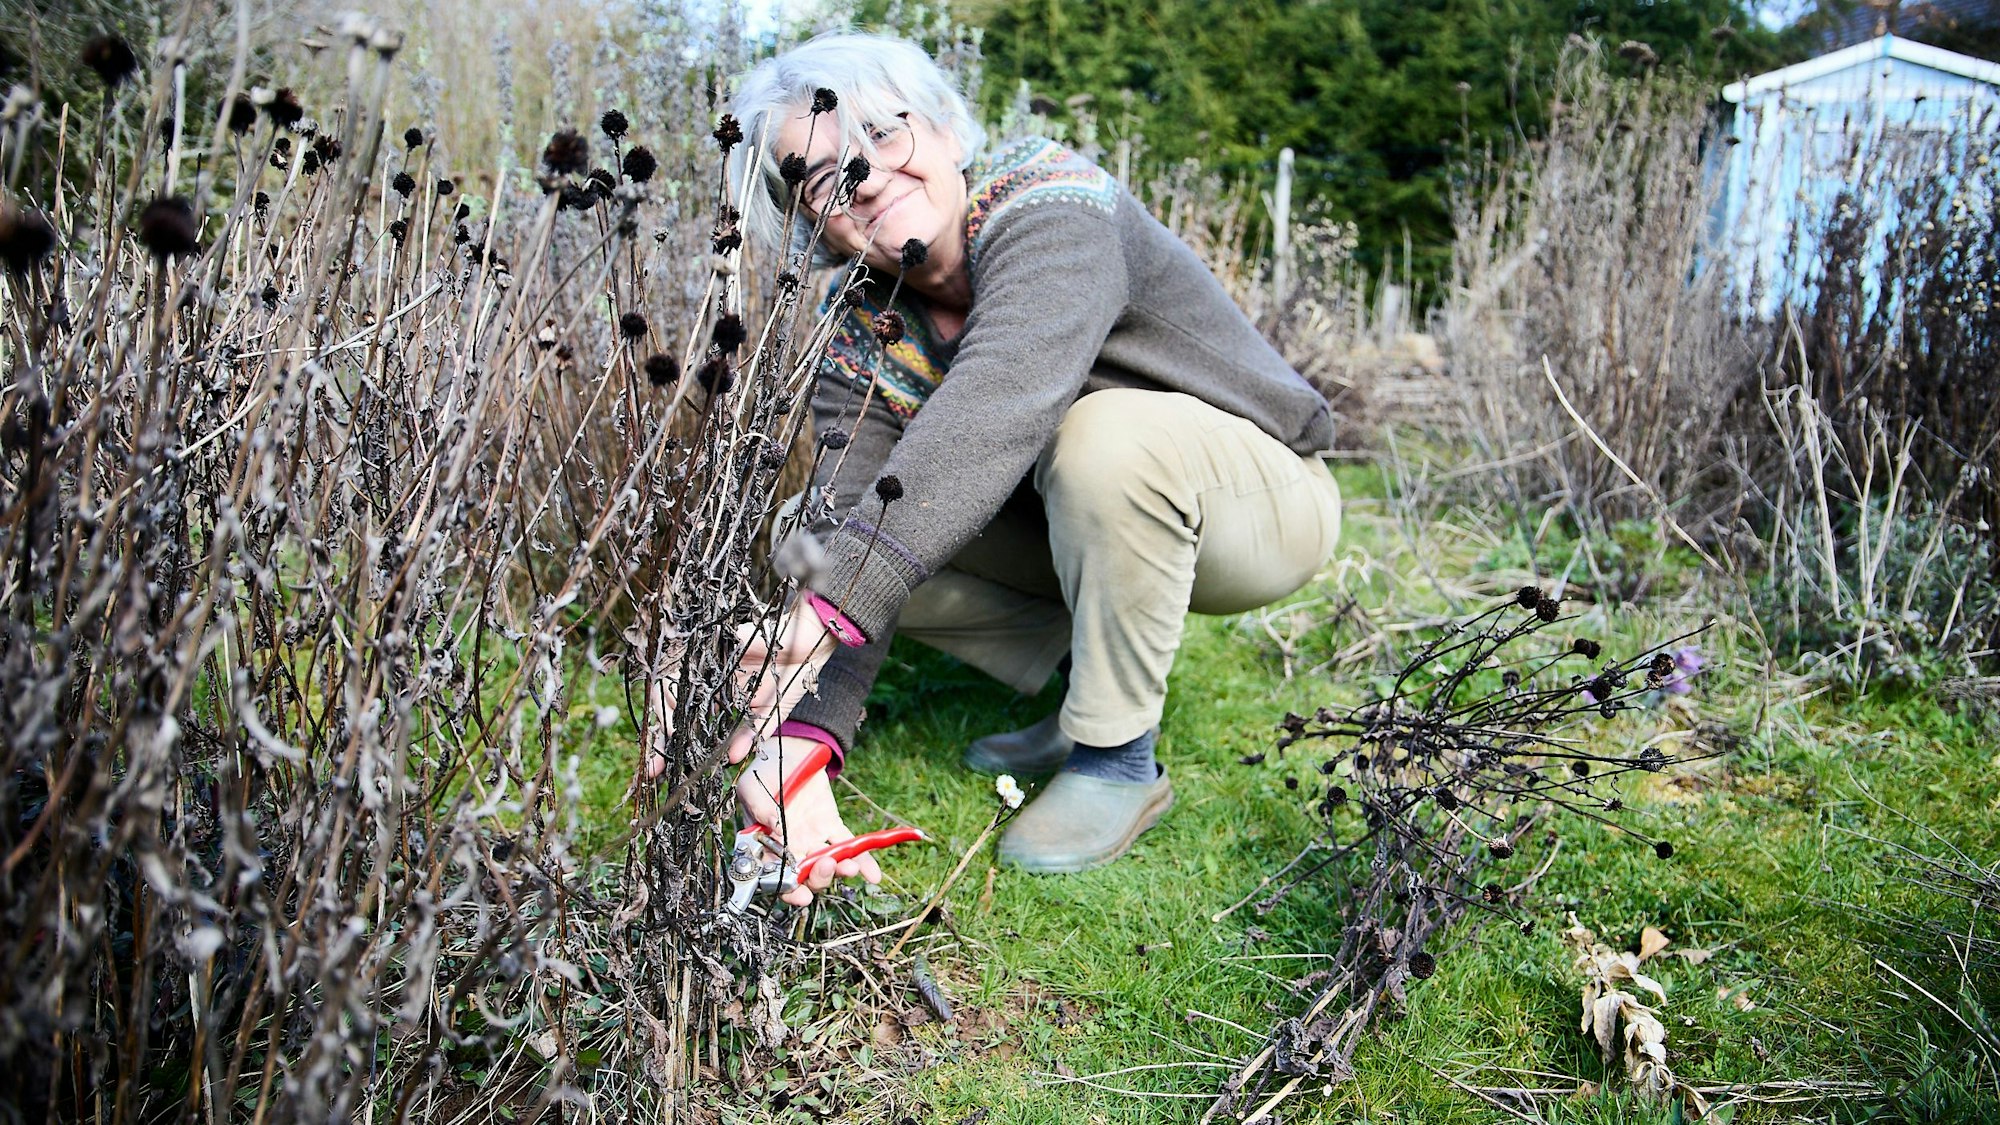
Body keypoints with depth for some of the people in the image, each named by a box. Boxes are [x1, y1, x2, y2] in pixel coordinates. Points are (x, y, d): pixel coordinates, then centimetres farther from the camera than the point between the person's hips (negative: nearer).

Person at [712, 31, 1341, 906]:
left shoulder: (1053, 207, -27)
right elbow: (845, 533, -21)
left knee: (1105, 434, -37)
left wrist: (833, 605, -57)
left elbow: (997, 406, -47)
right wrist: (802, 738, -36)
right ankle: (1091, 685, 5)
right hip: (1082, 522, 6)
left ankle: (1120, 757, -17)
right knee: (870, 523, -12)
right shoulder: (859, 330, -8)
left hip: (1260, 498, -6)